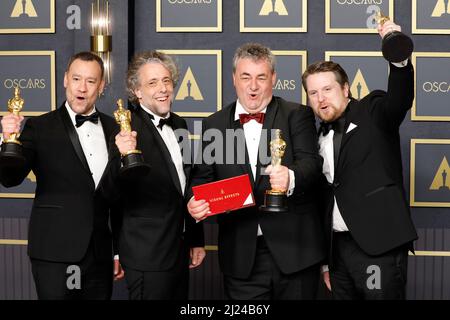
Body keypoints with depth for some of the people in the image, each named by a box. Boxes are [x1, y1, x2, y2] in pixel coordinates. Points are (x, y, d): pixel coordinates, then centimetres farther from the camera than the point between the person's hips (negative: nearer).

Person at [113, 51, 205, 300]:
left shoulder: (179, 125, 9)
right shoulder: (128, 129, -15)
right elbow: (117, 194, -20)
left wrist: (197, 240, 18)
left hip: (180, 251, 8)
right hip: (148, 256, -7)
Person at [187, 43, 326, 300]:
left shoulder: (298, 115, 1)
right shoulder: (214, 124, 8)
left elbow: (311, 162, -12)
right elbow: (203, 178, 9)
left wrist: (291, 178, -34)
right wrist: (195, 204, -13)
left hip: (294, 249, -1)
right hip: (242, 256, 2)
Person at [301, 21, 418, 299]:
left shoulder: (373, 113, 0)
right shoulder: (321, 137, 14)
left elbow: (400, 99, -23)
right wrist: (324, 259, 16)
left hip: (379, 246, -6)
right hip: (339, 247, 6)